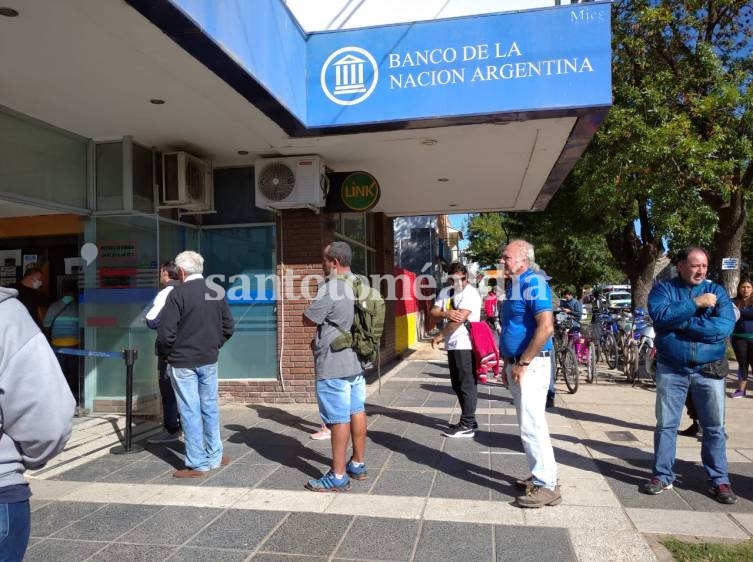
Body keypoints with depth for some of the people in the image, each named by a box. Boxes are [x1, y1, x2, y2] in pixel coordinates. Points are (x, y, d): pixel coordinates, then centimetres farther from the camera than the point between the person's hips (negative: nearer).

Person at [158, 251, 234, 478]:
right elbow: (228, 327, 7)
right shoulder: (216, 292, 4)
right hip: (209, 361, 5)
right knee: (210, 408, 15)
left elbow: (166, 333, -15)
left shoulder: (178, 293, -13)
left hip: (183, 362, -5)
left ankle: (197, 464, 9)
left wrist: (169, 351, 3)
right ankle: (215, 456, 24)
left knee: (190, 412, 2)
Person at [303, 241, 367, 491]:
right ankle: (358, 464, 26)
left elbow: (308, 319, -8)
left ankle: (338, 476, 6)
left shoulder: (330, 289, -18)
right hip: (356, 360, 9)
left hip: (334, 365, -9)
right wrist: (321, 339, 17)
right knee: (357, 412, 15)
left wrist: (314, 302, 9)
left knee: (339, 419, -2)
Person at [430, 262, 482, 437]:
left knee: (467, 385, -4)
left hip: (466, 346, -9)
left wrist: (439, 336, -13)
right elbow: (433, 312, 4)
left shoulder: (470, 293, -13)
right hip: (452, 345, 9)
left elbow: (459, 320, -20)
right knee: (458, 385, 15)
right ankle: (468, 420, 25)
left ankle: (467, 425, 2)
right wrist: (446, 313, -18)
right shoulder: (445, 292, 12)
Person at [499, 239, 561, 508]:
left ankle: (547, 486, 4)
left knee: (532, 426, -6)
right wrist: (509, 363, 18)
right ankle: (540, 476, 27)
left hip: (530, 365, -10)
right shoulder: (516, 284, 14)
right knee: (529, 425, 16)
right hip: (517, 364, 10)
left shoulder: (533, 283, -15)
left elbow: (546, 327, -25)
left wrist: (523, 363, -21)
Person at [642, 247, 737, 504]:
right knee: (666, 424, 6)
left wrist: (679, 322, -16)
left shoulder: (717, 291, 3)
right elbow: (660, 315, -19)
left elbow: (725, 326, -13)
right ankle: (662, 475, 17)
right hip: (670, 369, -1)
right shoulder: (663, 289, 1)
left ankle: (719, 480, 22)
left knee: (714, 428, 8)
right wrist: (696, 303, -19)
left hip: (709, 370, 1)